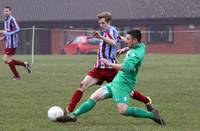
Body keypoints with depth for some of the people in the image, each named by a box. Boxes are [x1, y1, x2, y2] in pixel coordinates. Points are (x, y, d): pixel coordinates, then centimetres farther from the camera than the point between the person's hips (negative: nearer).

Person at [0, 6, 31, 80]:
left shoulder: (12, 19, -13)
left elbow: (17, 29, -25)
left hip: (12, 43, -9)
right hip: (8, 43, 9)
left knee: (7, 59, -7)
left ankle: (16, 76, 4)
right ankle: (25, 64, 16)